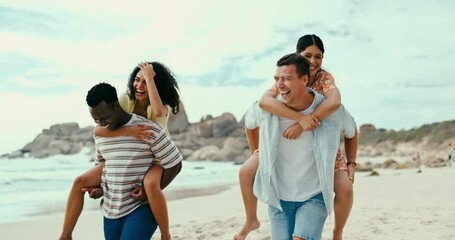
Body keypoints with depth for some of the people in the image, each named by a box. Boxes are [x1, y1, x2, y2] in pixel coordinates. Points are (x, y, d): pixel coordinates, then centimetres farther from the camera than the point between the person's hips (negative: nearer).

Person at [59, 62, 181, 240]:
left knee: (150, 184, -42)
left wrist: (150, 78, -36)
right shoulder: (126, 100, -13)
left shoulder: (164, 107, -18)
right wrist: (128, 131, -41)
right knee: (80, 182, -5)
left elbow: (158, 111, -47)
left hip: (158, 161, -4)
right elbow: (98, 130, -25)